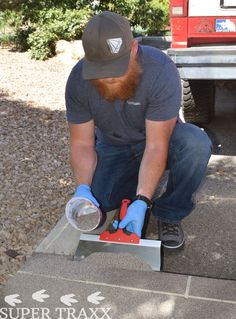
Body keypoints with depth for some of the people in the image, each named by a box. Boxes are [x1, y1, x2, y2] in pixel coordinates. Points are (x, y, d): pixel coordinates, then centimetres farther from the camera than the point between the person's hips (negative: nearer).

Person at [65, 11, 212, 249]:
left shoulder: (161, 71, -31)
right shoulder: (78, 80, -21)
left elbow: (156, 146, -32)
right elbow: (82, 144, -15)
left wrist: (142, 201, -40)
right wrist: (83, 188, -32)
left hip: (162, 138, -2)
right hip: (114, 147, 3)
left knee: (196, 143, -34)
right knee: (96, 201, -20)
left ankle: (169, 214, -10)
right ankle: (133, 182, 14)